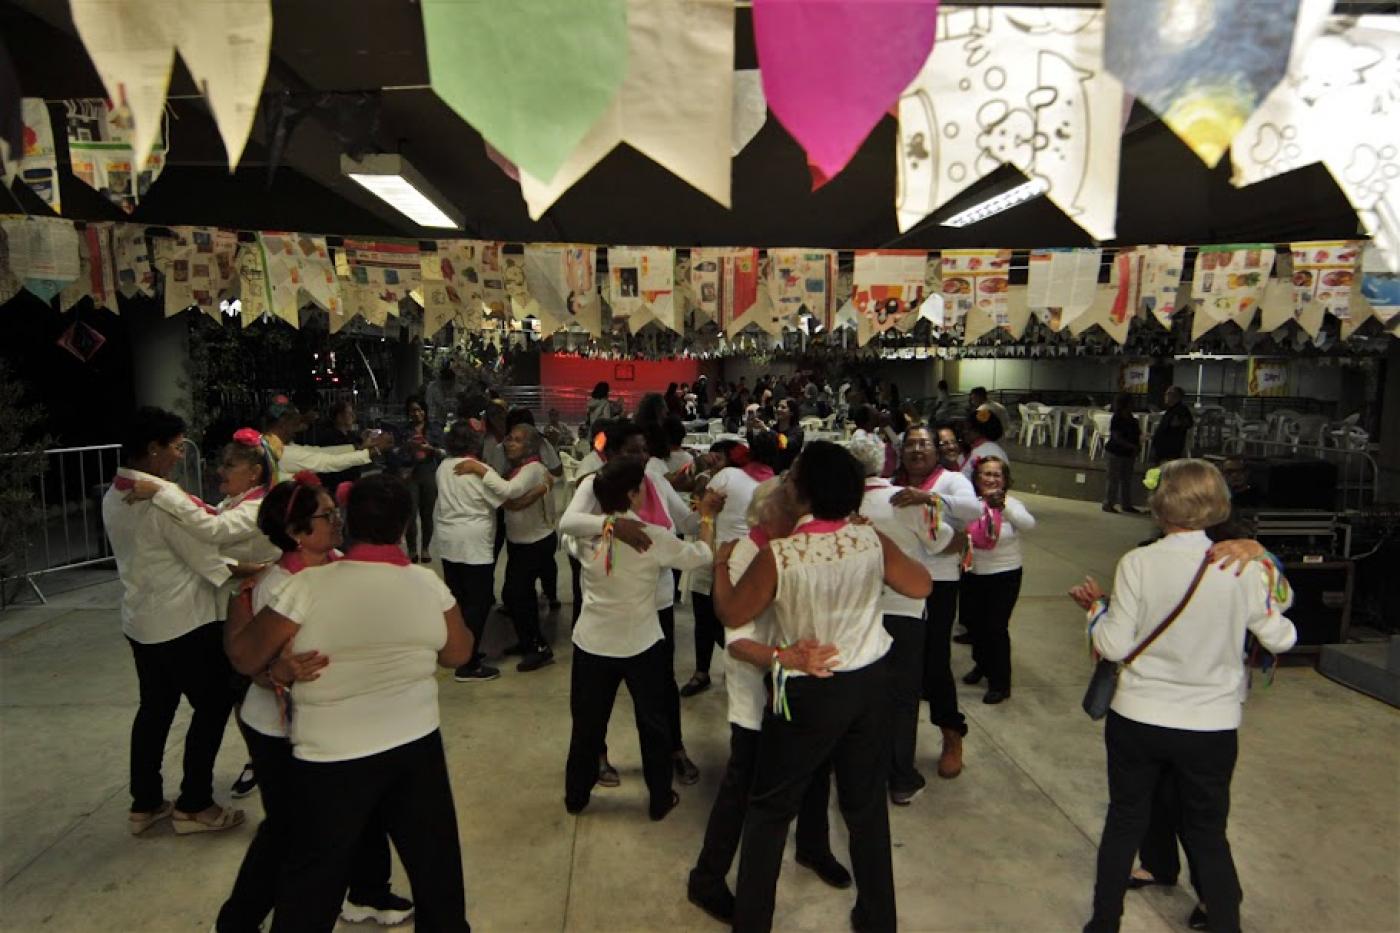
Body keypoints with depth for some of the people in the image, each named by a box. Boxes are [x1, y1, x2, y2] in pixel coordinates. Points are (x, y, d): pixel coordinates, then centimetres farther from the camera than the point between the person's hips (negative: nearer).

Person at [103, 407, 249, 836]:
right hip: (183, 622, -9)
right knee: (213, 705, 6)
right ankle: (193, 805, 16)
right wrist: (248, 571, -4)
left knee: (155, 708, 19)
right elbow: (206, 558, -17)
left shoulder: (113, 496, 5)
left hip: (140, 620, 9)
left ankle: (144, 803, 29)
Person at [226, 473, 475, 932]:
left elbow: (245, 657, -5)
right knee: (435, 864, 22)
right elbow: (459, 654, 5)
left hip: (332, 757, -2)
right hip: (416, 745, 3)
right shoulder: (428, 584, -6)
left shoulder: (309, 586, -15)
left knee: (313, 885, 18)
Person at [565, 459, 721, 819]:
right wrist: (707, 516, 10)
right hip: (641, 644, -3)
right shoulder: (654, 537, -18)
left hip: (592, 642, 3)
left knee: (588, 723, 19)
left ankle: (576, 796, 34)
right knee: (653, 723, 15)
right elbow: (703, 555, -6)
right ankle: (661, 799, 28)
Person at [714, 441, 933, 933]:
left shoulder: (778, 556, -22)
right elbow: (920, 586, 5)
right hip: (871, 681, 4)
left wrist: (720, 564, 7)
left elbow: (731, 615, -8)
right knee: (867, 803, 21)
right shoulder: (871, 541, -11)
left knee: (770, 808, 15)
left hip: (810, 692, -4)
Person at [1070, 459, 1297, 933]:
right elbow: (1280, 638, 1)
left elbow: (1115, 646, -13)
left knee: (1123, 823, 18)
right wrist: (1272, 590, 18)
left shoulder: (1137, 563, -16)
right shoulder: (1244, 566, -11)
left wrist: (1095, 606, 4)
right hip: (1212, 727, 1)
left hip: (1136, 720, -1)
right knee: (1209, 835, 21)